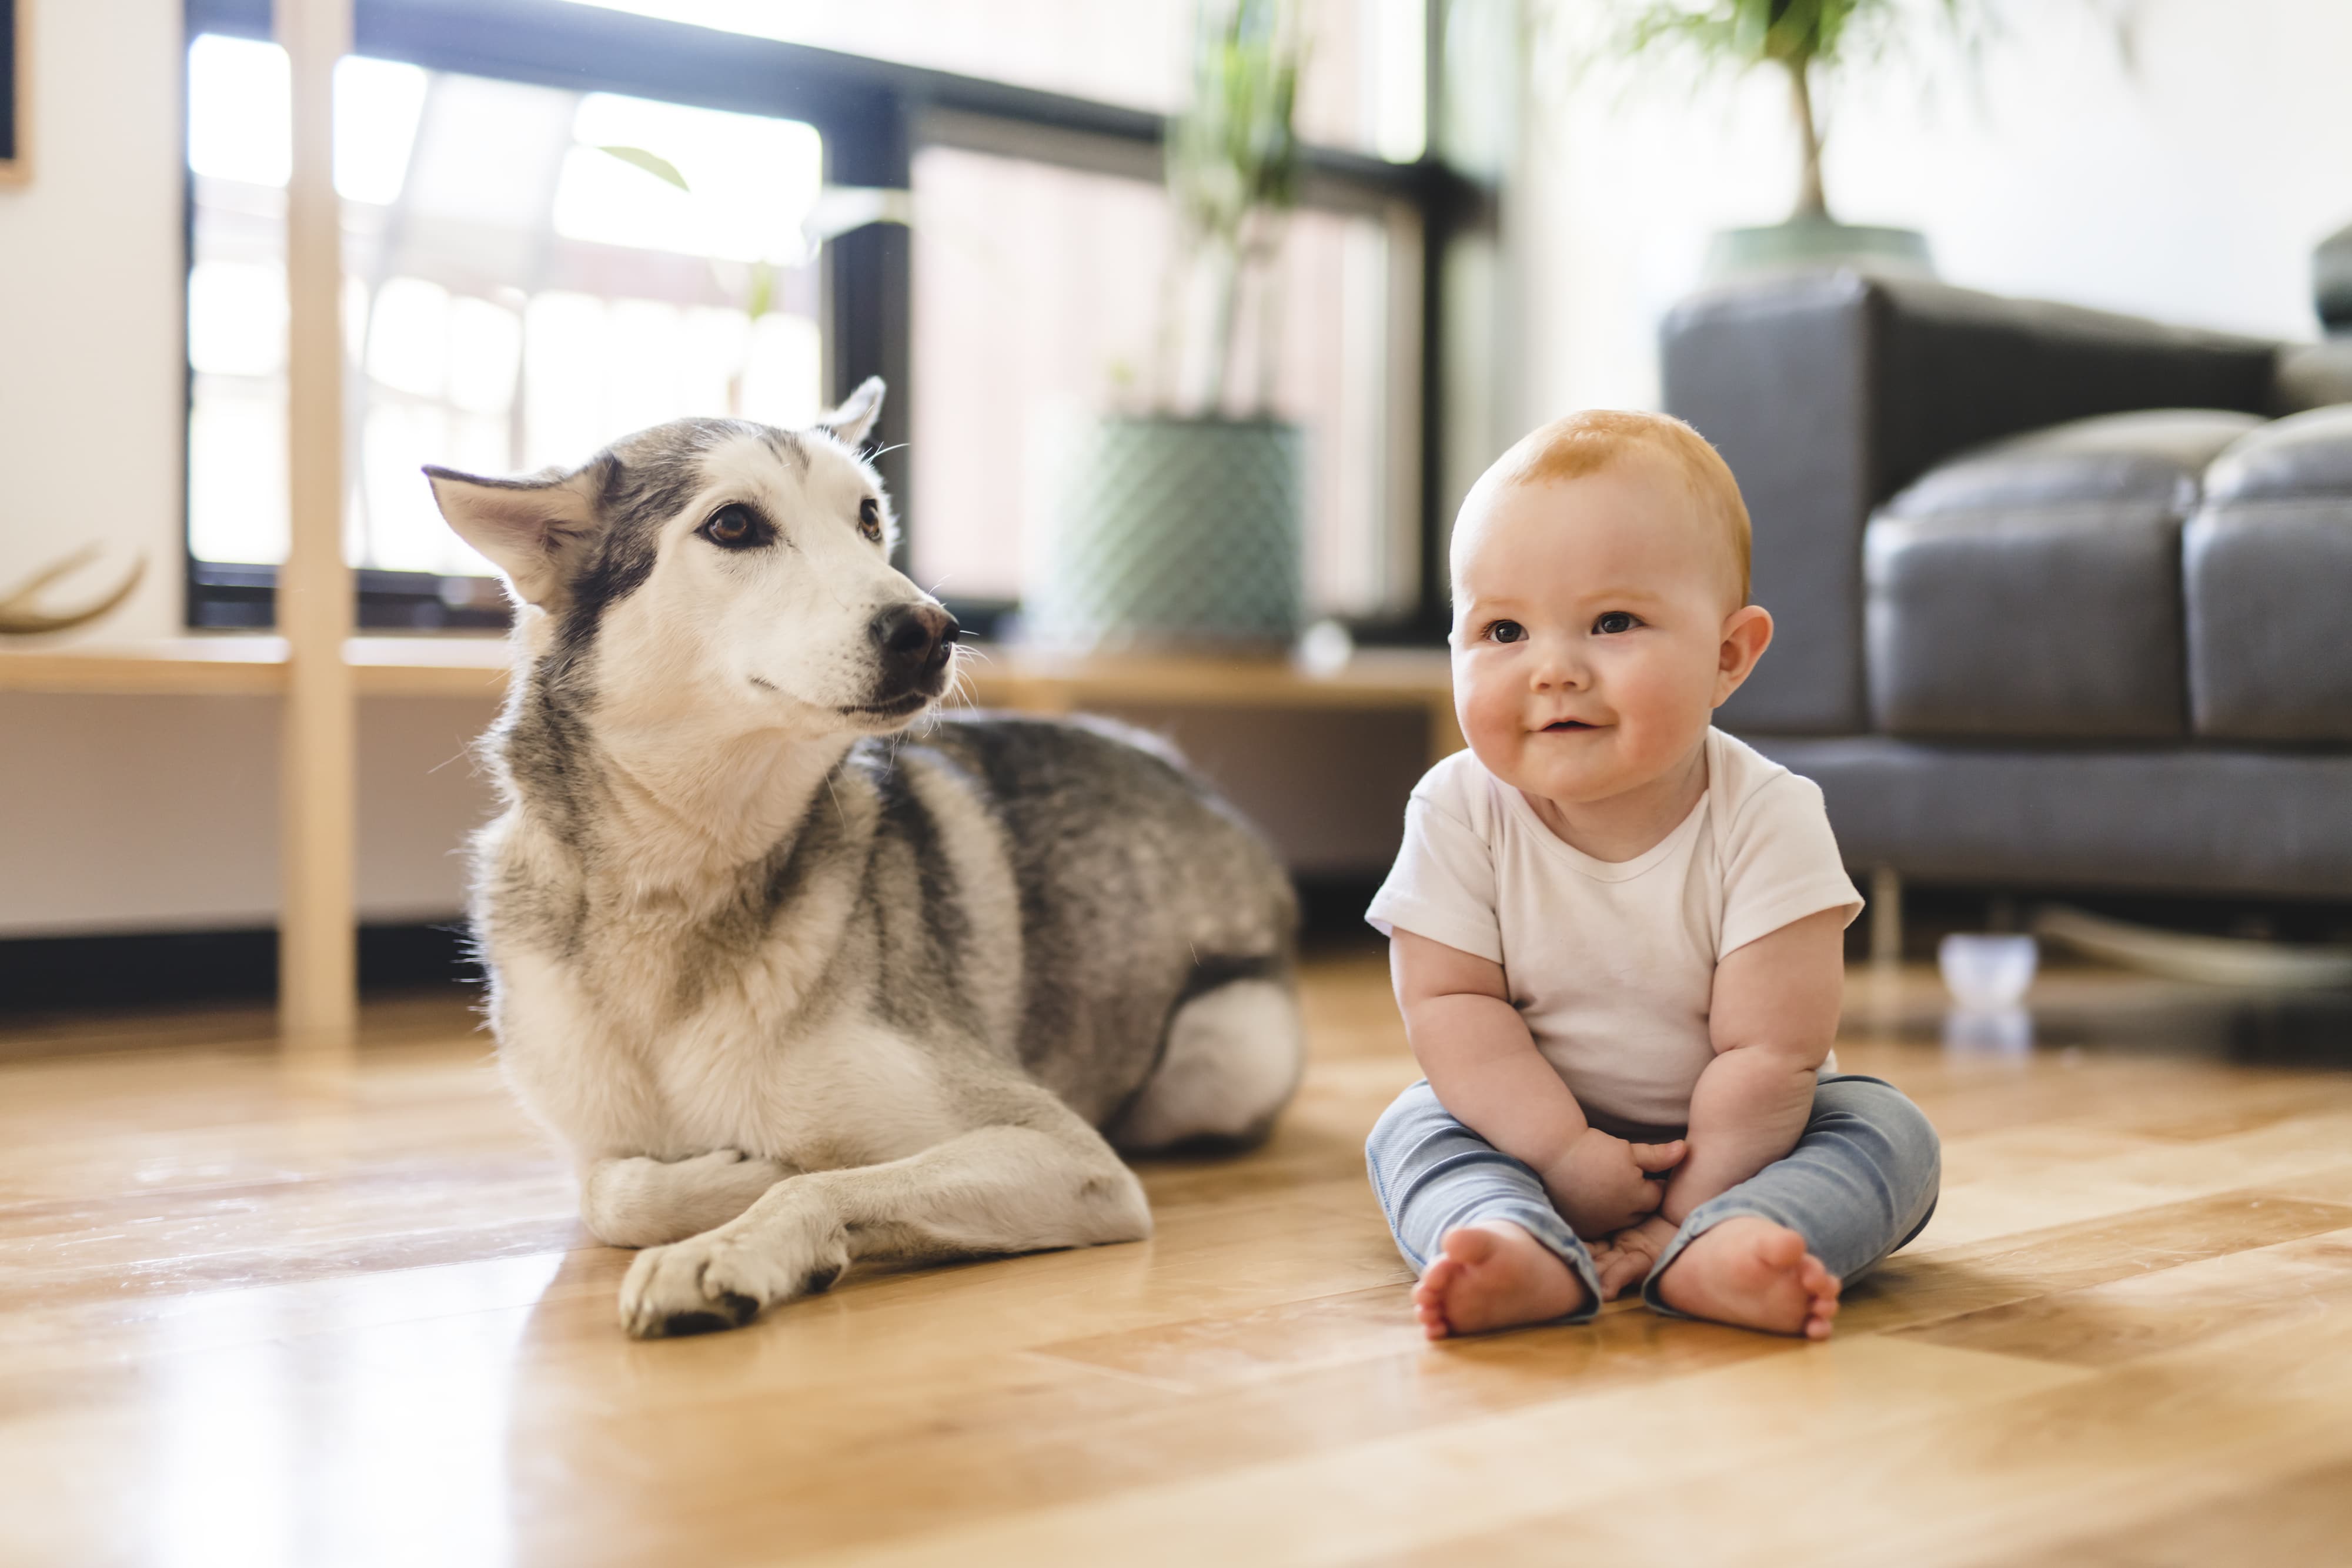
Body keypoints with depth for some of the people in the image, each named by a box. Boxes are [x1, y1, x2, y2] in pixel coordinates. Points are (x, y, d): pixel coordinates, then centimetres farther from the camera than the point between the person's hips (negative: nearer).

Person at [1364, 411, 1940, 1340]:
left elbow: (1770, 1051, -23)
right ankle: (1527, 1252, -45)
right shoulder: (1459, 812, -17)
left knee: (1888, 1132, -21)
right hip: (1539, 1124, 1)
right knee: (1415, 1130, -19)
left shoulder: (1767, 818, -23)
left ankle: (1709, 1256, -45)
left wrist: (1685, 1212, -25)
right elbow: (1448, 1003, -17)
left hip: (1728, 1130, -1)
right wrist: (1566, 1156, -25)